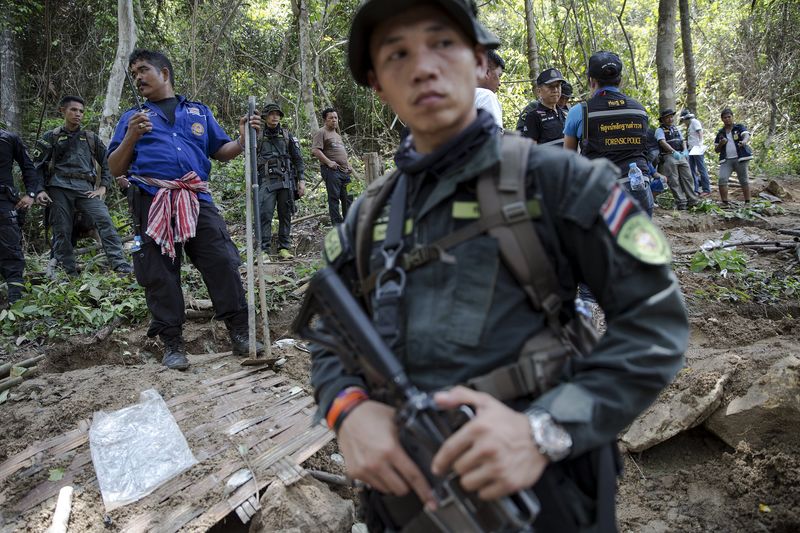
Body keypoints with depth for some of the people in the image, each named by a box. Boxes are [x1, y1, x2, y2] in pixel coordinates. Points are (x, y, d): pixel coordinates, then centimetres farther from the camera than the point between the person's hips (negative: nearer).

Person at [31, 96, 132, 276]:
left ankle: (120, 264, -22)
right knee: (62, 231, -1)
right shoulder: (51, 137, 11)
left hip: (86, 188, 1)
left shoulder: (90, 138, 16)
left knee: (104, 220, -18)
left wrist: (103, 187, 7)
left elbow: (106, 163, 18)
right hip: (60, 190, 0)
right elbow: (37, 166, 11)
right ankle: (70, 273, 9)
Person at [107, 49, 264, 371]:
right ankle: (172, 344, 9)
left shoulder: (199, 112, 22)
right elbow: (115, 169, 11)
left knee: (223, 263, -8)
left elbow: (221, 152, 18)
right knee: (160, 275, -1)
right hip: (151, 202, 0)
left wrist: (243, 141, -2)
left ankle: (240, 333, 0)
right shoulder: (133, 117, 19)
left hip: (197, 200, 1)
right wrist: (131, 137, -6)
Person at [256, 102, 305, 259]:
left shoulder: (287, 136, 11)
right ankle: (263, 250, -10)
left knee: (285, 215, 4)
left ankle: (284, 248, 11)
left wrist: (301, 180, 2)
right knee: (264, 215, -11)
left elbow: (297, 159, 10)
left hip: (286, 181, 2)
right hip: (266, 181, -1)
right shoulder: (259, 136, 9)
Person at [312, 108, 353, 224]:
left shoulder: (337, 135, 25)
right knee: (334, 197, -7)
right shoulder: (321, 132, -3)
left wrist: (348, 165, 19)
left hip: (344, 171, 9)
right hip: (331, 171, -9)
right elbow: (315, 150, -14)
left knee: (347, 198, 9)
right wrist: (329, 162, -21)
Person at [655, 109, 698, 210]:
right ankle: (681, 203, -5)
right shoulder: (660, 130, -1)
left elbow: (683, 141, 18)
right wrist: (674, 152, -29)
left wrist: (685, 150, -5)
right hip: (669, 157, -6)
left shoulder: (676, 129, 21)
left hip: (681, 156, 6)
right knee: (674, 182, -6)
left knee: (688, 178, 2)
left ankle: (692, 201, 4)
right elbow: (662, 142, -17)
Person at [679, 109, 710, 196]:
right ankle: (695, 190, 11)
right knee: (692, 170, 8)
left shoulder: (694, 122, -3)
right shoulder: (689, 126, 21)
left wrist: (700, 144, -22)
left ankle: (706, 189, -8)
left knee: (701, 169, -9)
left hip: (697, 149, -9)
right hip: (691, 149, 9)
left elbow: (700, 133, -13)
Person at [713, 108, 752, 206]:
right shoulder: (720, 133, 15)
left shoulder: (740, 128, 6)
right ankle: (725, 203, -11)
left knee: (743, 180, 1)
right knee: (722, 179, -15)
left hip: (740, 158, -2)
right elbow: (716, 150, 18)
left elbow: (747, 135, -15)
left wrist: (744, 141, -39)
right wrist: (721, 144, -4)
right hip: (726, 160, 2)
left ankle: (747, 202, 8)